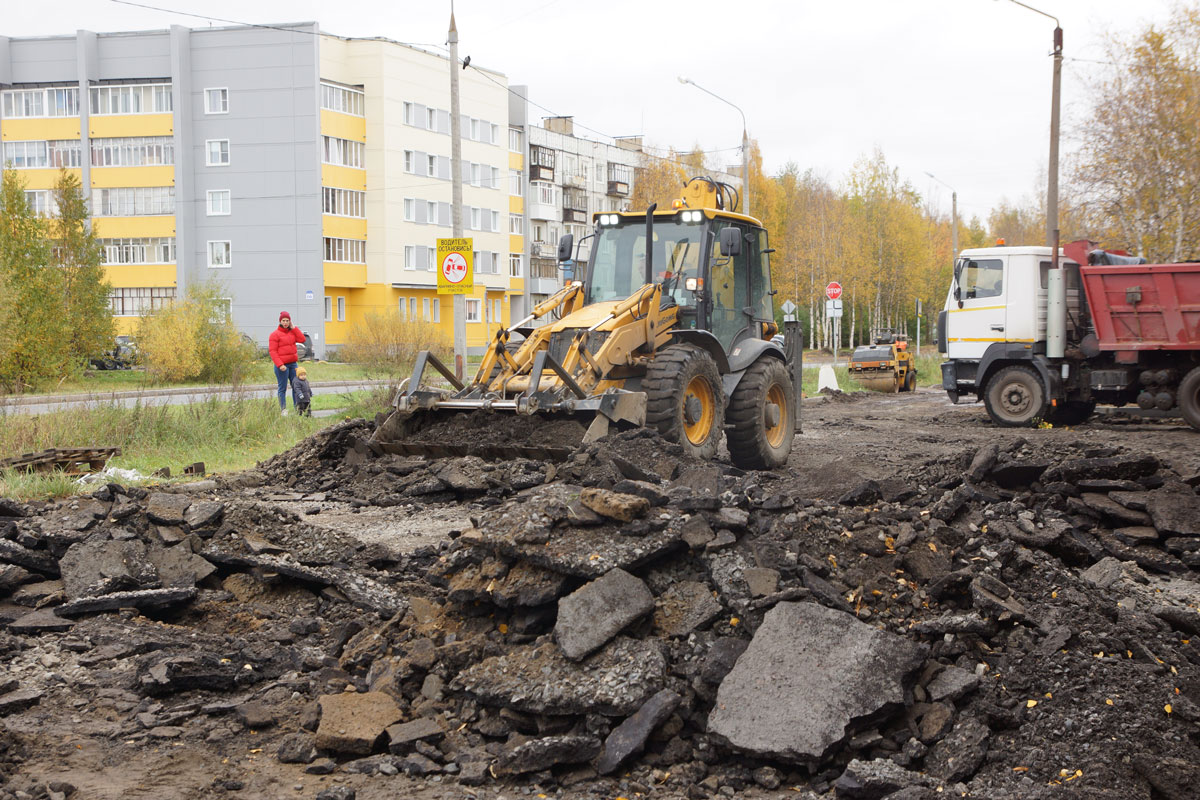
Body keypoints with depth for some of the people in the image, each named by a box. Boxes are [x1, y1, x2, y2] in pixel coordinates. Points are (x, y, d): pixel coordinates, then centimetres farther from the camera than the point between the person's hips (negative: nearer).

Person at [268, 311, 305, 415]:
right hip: (282, 365, -6)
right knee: (282, 388, -2)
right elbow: (272, 351, -11)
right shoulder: (275, 334, -5)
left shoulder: (292, 332, 13)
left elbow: (302, 339, 0)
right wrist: (280, 365, -20)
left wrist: (293, 328, -2)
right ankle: (283, 410, 1)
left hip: (293, 364, 6)